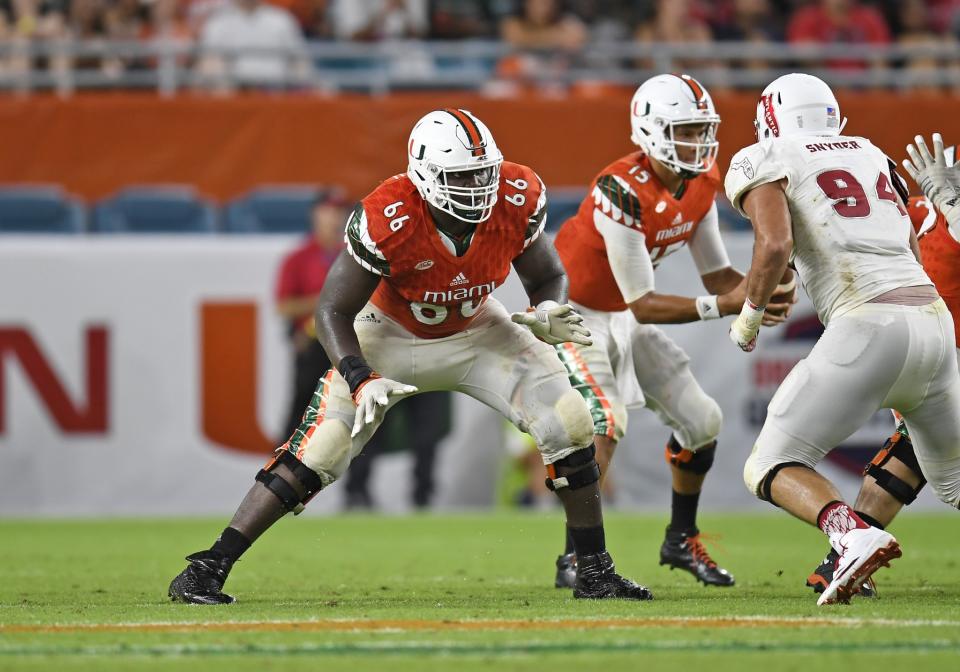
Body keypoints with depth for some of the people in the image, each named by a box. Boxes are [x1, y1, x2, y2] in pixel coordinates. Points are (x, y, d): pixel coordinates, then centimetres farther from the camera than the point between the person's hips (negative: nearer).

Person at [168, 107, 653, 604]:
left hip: (475, 331, 3)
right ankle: (207, 568, -10)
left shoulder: (516, 200, -23)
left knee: (570, 425, -11)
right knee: (320, 449, -17)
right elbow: (333, 311, -25)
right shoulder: (386, 221, -34)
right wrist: (361, 380, -39)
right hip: (393, 335, -3)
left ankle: (594, 572, 5)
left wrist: (546, 316, -28)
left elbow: (548, 276, -5)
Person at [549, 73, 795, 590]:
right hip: (575, 315, -8)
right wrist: (722, 306, -35)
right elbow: (642, 304, -29)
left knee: (701, 421, 6)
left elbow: (717, 274, 0)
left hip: (624, 321, 8)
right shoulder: (623, 192, -32)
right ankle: (574, 558, -15)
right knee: (606, 422, -26)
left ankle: (681, 541, 26)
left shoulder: (701, 182, -7)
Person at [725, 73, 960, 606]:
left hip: (869, 325, -6)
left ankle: (854, 535, -30)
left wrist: (750, 313, 5)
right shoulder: (871, 155, 25)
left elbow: (776, 244, -10)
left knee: (771, 467, -1)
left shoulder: (762, 163, 6)